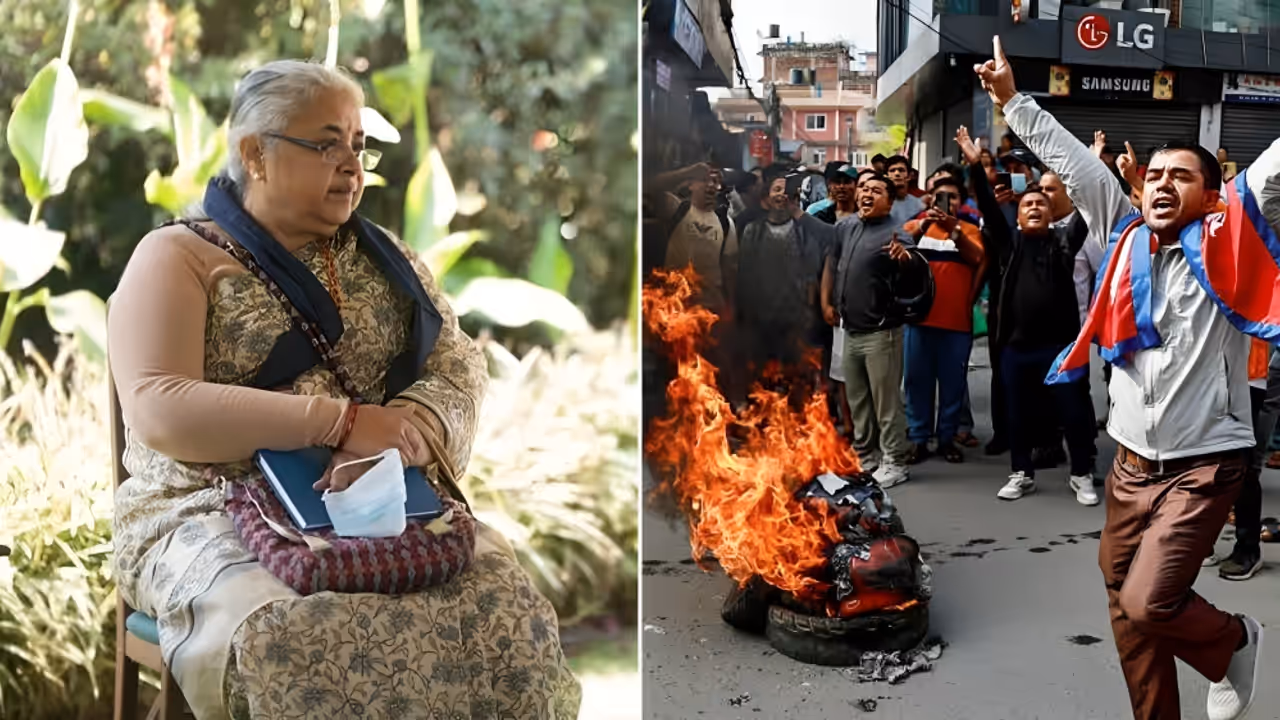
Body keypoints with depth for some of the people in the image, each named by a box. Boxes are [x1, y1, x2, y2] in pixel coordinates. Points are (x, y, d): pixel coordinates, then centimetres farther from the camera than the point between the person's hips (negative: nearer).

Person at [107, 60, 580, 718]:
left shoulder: (381, 256, 15)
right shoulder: (178, 258, 0)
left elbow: (457, 362, 4)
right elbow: (159, 411, -15)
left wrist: (406, 430, -19)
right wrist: (343, 422, -22)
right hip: (215, 512, -3)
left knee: (505, 611, -24)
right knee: (291, 638, -36)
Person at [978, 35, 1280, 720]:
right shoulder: (1126, 236, 5)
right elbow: (1071, 159, 7)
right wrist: (1013, 101, 8)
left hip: (1204, 463, -5)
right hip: (1132, 460, 5)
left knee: (1148, 605, -12)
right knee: (1124, 604, 10)